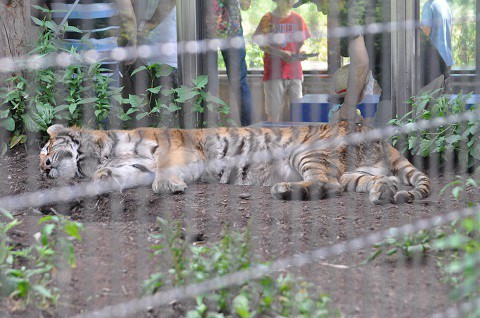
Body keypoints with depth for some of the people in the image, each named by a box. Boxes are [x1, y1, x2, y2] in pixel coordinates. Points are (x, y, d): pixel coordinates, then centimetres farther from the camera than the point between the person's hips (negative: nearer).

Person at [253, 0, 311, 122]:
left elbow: (303, 40, 16)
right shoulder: (268, 18, 0)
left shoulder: (297, 18, 10)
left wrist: (301, 51, -8)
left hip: (294, 71, 3)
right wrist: (281, 53, -18)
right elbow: (261, 43, -5)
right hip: (274, 72, -3)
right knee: (274, 112, -2)